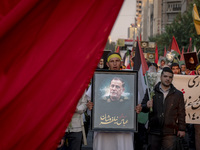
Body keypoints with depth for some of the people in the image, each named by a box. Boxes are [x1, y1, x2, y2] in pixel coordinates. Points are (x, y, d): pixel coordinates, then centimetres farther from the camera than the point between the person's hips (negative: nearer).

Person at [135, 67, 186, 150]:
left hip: (170, 132, -1)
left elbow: (181, 113, 10)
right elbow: (143, 105, 11)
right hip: (154, 131, 1)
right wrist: (146, 106, -13)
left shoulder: (178, 94, 10)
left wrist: (181, 129, 3)